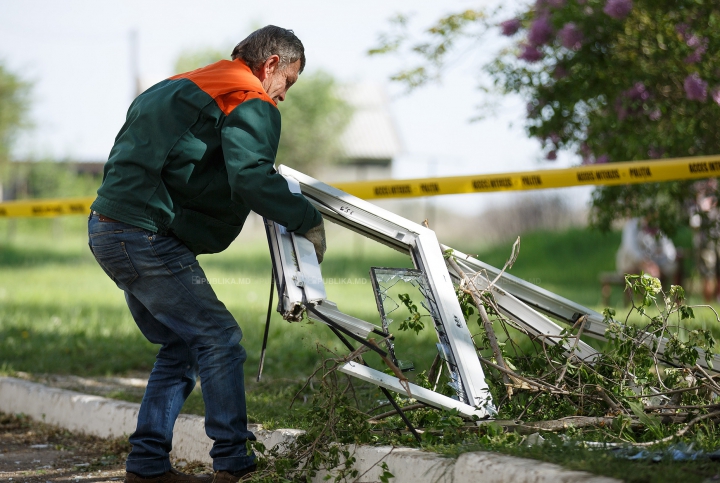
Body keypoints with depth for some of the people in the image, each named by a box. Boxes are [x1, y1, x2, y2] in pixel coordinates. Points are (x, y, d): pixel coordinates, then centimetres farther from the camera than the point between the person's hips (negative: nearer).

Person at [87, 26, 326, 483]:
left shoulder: (181, 87, 24)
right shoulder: (251, 103, -7)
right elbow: (251, 179, -22)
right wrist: (308, 220, -11)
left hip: (109, 229, 10)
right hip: (145, 236, -10)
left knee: (181, 345, 17)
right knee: (218, 339, -5)